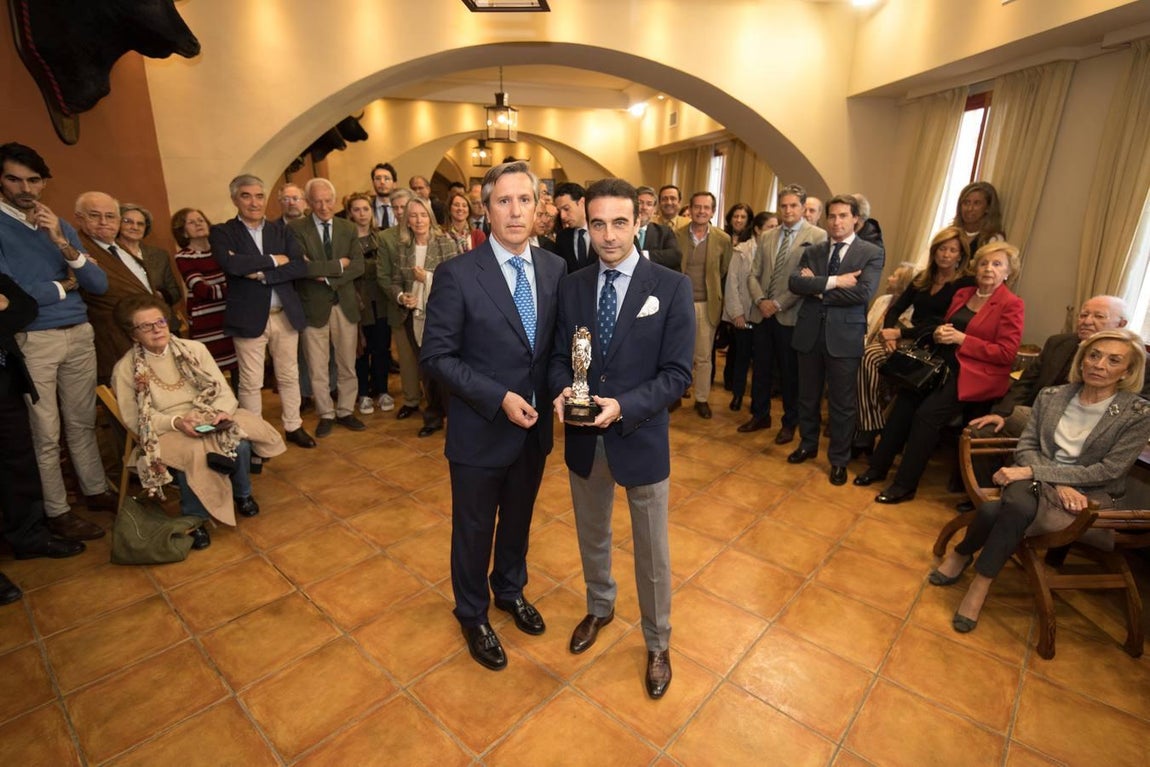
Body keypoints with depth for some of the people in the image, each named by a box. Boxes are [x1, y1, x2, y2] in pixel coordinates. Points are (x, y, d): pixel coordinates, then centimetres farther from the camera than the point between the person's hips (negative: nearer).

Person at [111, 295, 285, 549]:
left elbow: (224, 393, 1)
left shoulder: (194, 349, 2)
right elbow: (135, 420, -6)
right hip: (166, 433, -2)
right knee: (192, 454, -35)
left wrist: (222, 414, -20)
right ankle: (194, 518, -11)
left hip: (209, 422, 3)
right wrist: (176, 421, -22)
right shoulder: (125, 369, -4)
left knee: (240, 443, -28)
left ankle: (242, 493, 4)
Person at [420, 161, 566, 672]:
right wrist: (499, 398, -22)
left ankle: (511, 590, 53)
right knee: (474, 529, 17)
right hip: (481, 430, -4)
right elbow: (437, 355, -15)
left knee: (518, 519, 25)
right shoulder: (457, 274, -16)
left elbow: (557, 342, 7)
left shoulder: (554, 268, -1)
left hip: (534, 426, 5)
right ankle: (472, 615, 44)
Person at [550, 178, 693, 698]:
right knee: (592, 536, 24)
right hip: (583, 439, 4)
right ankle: (599, 608, 53)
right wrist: (563, 391, -18)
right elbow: (559, 356, 5)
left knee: (651, 550, 15)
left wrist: (623, 406, -26)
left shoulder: (672, 287, -11)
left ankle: (657, 643, 40)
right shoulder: (571, 286, 1)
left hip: (641, 437, -3)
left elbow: (677, 373, -13)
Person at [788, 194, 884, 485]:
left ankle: (838, 459, 22)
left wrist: (818, 289, -10)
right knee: (807, 396, 16)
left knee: (842, 403, 6)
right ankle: (808, 445, 35)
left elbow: (863, 292, -16)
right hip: (810, 332, 3)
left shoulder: (871, 253, -2)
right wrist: (833, 281, -19)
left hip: (844, 335, -3)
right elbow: (795, 283, -9)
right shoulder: (812, 251, 8)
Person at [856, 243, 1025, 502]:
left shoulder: (1011, 305, -5)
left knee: (927, 414, -22)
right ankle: (878, 467, -3)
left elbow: (1006, 353, -10)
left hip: (975, 376, -6)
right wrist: (939, 333, 0)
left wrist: (961, 339, -15)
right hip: (944, 365, 6)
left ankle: (905, 485, -10)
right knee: (903, 403, -15)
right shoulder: (962, 294, 14)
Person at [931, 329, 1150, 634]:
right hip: (1037, 481, 2)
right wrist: (1059, 483, -14)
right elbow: (1026, 446, 3)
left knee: (998, 512, -33)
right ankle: (981, 582, -16)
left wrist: (1033, 471, -19)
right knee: (1018, 506, -36)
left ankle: (962, 554, -8)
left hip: (1089, 497, -2)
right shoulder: (1051, 396, 5)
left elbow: (1108, 470, -11)